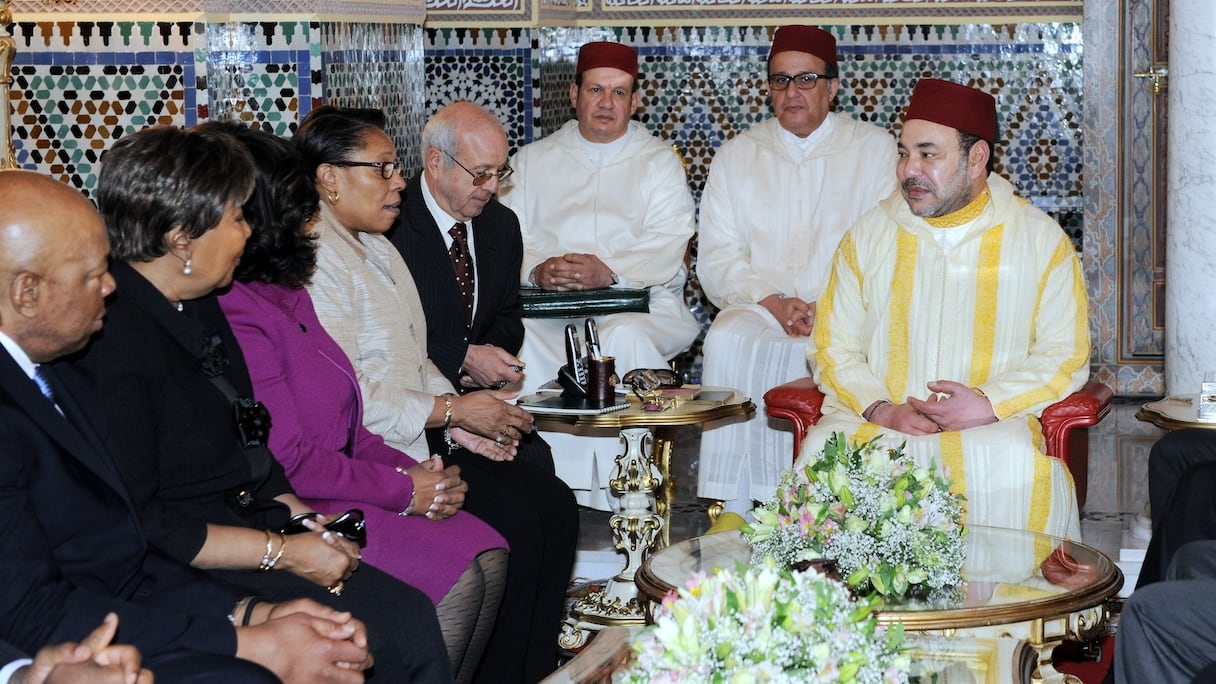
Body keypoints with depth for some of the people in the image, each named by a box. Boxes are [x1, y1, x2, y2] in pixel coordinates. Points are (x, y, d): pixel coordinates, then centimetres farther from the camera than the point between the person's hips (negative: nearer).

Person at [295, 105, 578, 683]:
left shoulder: (380, 250, 18)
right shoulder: (316, 265, -15)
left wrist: (458, 421, 5)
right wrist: (451, 412, -14)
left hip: (421, 442, 10)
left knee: (553, 504, -2)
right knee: (511, 522, -19)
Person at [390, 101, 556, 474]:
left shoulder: (502, 224, 14)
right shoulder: (390, 223, -10)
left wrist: (489, 356, -1)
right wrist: (462, 358, -18)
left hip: (476, 394, 7)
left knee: (534, 457, -21)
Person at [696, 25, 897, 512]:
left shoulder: (876, 150, 12)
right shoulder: (736, 156, 17)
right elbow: (715, 260, 8)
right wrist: (773, 301, -10)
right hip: (759, 308, 2)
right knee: (727, 342, -32)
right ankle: (735, 512, -30)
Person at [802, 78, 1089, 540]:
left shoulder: (1041, 240, 7)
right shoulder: (867, 237, 11)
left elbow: (1065, 355, 5)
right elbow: (834, 350, 9)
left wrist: (990, 403, -11)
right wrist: (882, 410, -9)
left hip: (995, 426, -1)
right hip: (877, 422, 2)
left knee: (1023, 474, -35)